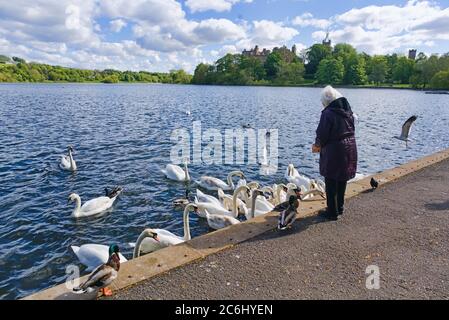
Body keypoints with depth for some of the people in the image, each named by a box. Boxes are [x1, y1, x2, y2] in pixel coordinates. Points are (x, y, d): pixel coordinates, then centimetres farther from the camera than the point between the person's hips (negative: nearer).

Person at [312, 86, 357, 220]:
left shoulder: (328, 113, -18)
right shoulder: (348, 111, 6)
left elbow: (322, 134, -16)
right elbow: (351, 130, 12)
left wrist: (317, 145, 6)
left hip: (334, 150, -7)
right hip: (350, 148, 8)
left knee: (331, 183, 6)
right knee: (342, 180, 20)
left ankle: (332, 212, 13)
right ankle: (340, 208, 32)